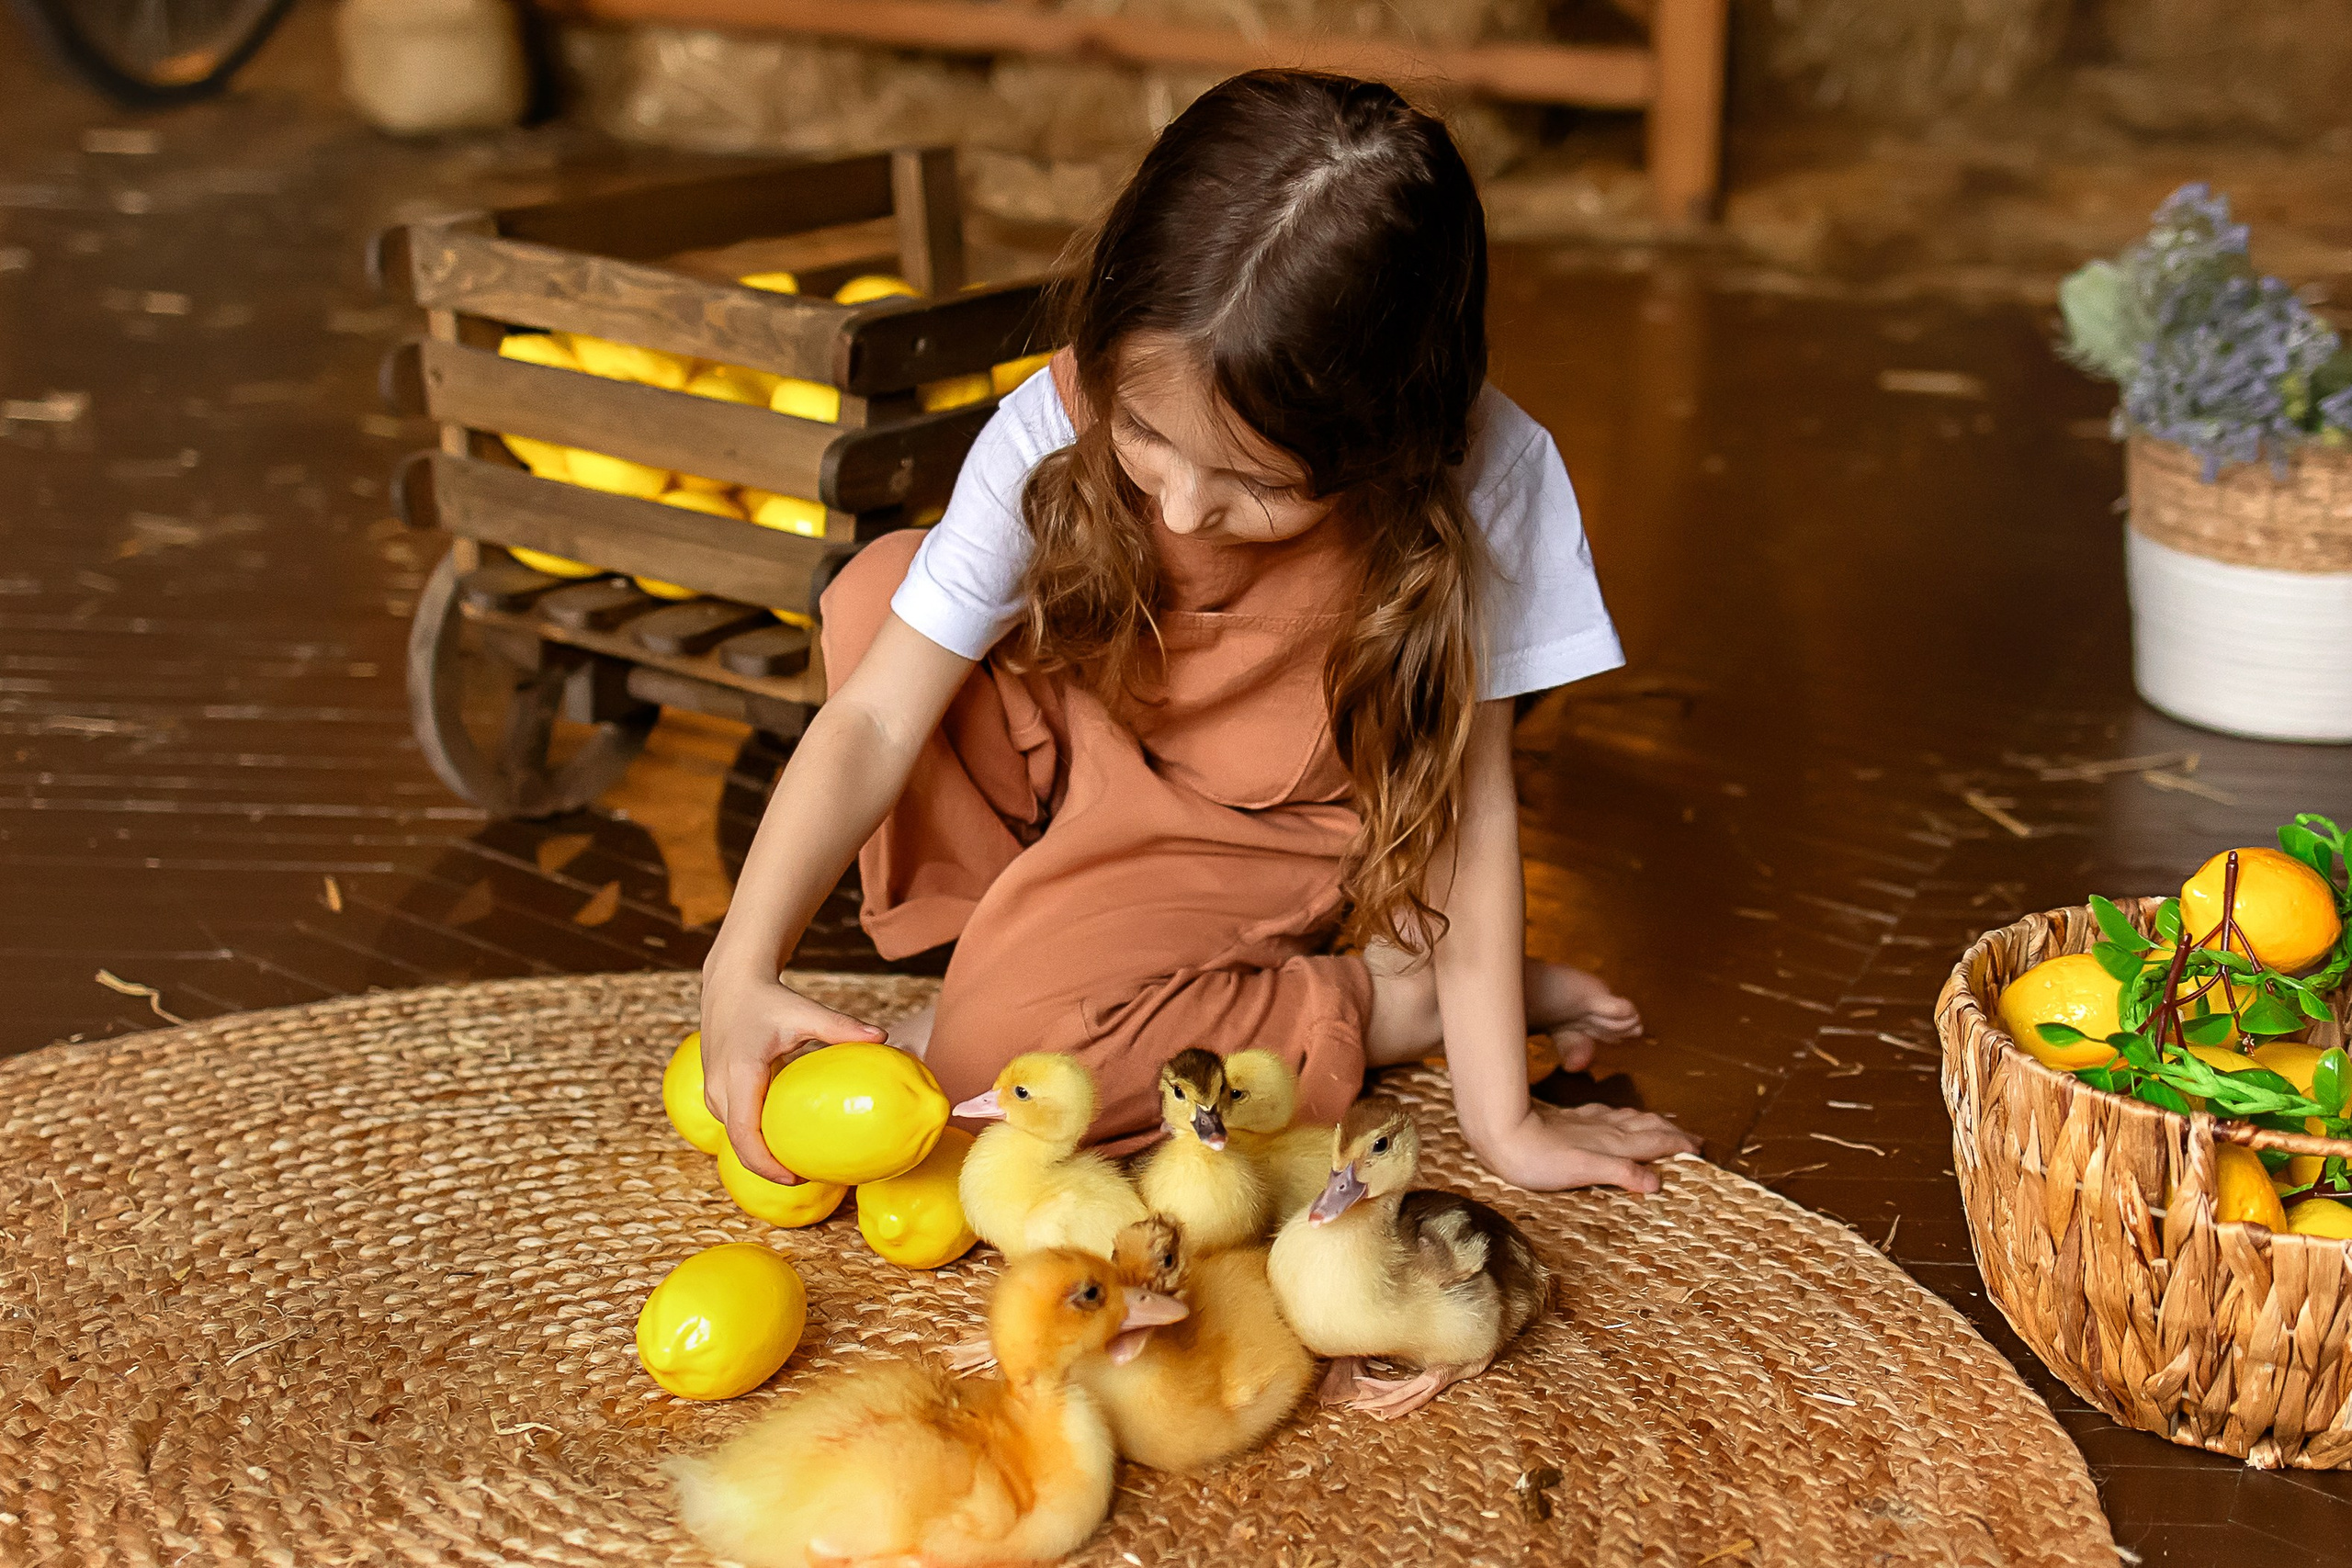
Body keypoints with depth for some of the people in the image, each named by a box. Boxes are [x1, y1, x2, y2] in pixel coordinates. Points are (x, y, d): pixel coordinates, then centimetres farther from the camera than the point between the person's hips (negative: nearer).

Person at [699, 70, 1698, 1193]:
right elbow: (876, 718, -23)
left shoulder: (1476, 479, -32)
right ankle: (1018, 935, -7)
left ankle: (1393, 997, -4)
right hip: (1088, 748, 3)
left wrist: (1502, 1119, -21)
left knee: (996, 1049, -25)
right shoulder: (1052, 431, -28)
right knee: (877, 590, -20)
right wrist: (741, 971, -34)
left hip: (1264, 843, -3)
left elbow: (1467, 799, -24)